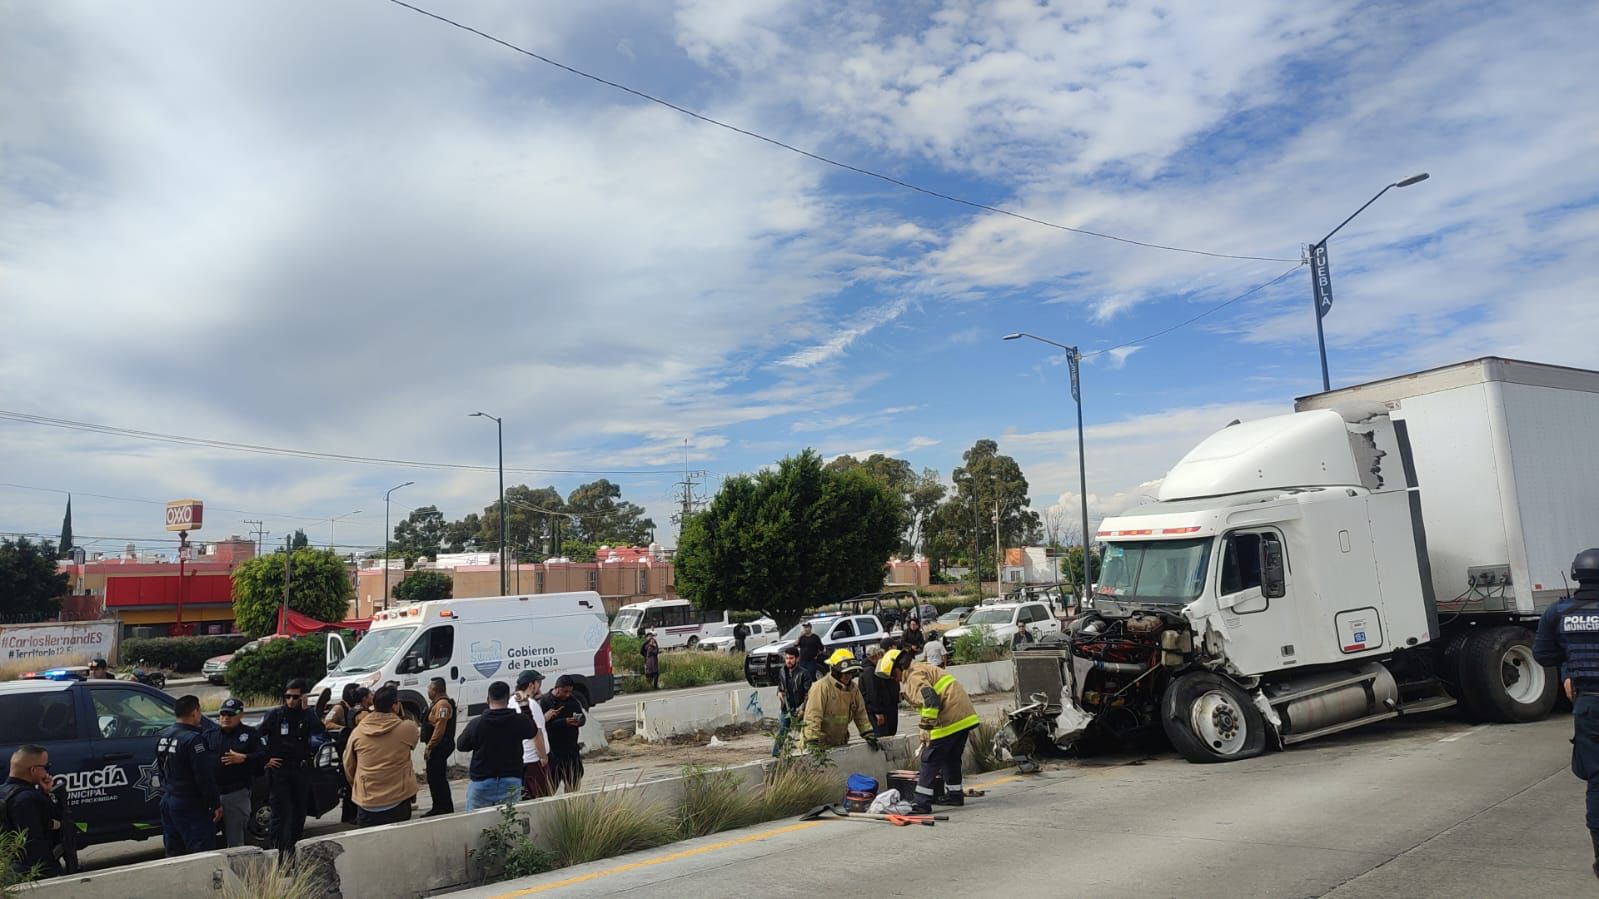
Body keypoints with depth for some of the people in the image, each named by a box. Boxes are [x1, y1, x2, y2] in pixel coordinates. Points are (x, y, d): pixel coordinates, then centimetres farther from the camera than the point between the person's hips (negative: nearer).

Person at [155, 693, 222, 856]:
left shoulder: (163, 736, 9)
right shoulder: (194, 739, -20)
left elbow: (161, 769, 20)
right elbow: (204, 777, -21)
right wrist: (216, 804, -14)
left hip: (167, 801, 9)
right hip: (190, 805, -9)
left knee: (173, 852, 15)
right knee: (202, 853, -7)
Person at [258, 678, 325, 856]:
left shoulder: (308, 715, 3)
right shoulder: (275, 715, -3)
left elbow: (321, 735, -10)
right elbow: (258, 737, 1)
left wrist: (305, 710, -14)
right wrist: (266, 759, -5)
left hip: (301, 771, 3)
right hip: (279, 769, -3)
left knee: (299, 812, 12)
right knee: (280, 813, -8)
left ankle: (294, 849, 27)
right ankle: (279, 851, -5)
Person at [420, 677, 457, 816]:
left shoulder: (442, 704, -19)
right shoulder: (438, 703, 17)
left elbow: (440, 728, -25)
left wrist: (429, 746, -21)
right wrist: (429, 746, 18)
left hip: (438, 747, -11)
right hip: (436, 747, 11)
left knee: (437, 778, -7)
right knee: (434, 778, 16)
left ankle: (446, 809, -3)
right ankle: (438, 808, 24)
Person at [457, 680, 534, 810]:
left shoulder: (476, 724, -9)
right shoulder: (519, 721, -8)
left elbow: (461, 746, 7)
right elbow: (532, 732, 16)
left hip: (481, 782, 0)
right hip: (511, 783, 1)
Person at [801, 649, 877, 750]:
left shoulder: (853, 688, 4)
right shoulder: (821, 687, -21)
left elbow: (860, 714, 11)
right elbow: (813, 716, -26)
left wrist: (868, 734, 1)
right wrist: (813, 743, -30)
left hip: (840, 743, 7)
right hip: (821, 744, -7)